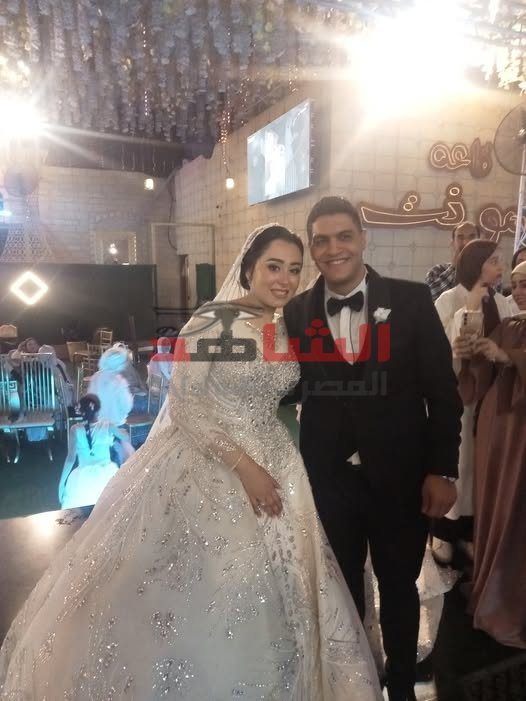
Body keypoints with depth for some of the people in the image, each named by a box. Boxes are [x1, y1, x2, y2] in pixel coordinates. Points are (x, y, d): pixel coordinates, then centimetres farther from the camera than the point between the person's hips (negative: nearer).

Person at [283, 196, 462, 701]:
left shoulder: (412, 301, -8)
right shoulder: (296, 312, -3)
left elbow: (443, 390, -6)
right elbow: (289, 389, 2)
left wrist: (442, 470, -7)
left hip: (401, 475, -1)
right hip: (328, 478, 1)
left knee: (399, 585, 21)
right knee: (341, 588, 20)